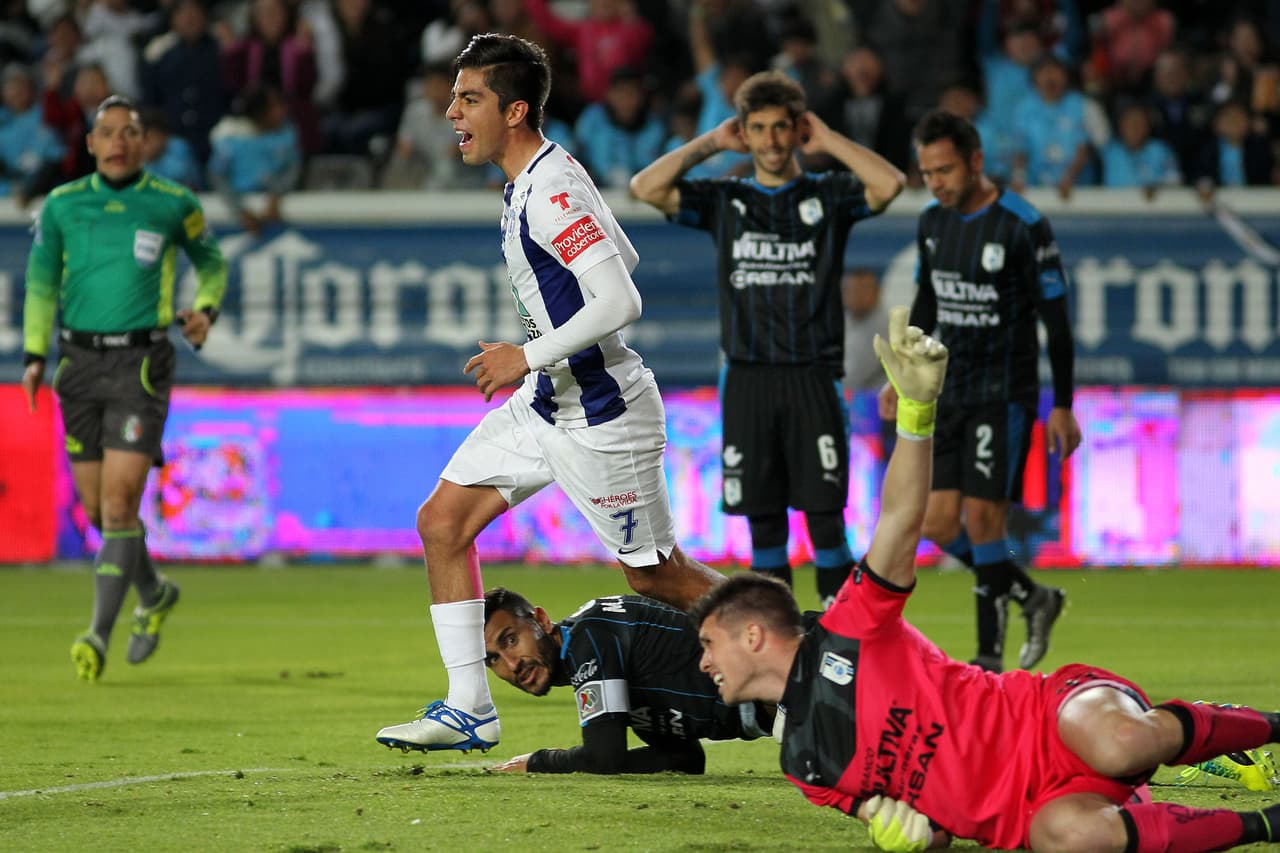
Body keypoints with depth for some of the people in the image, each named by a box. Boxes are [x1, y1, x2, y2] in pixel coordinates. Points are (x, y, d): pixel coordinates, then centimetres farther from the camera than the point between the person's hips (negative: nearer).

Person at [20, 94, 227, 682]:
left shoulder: (172, 204, 1)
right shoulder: (61, 205, 6)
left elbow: (210, 261, 17)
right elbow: (41, 282, 15)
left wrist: (205, 311, -1)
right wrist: (34, 357, 6)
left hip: (142, 362, -3)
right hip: (81, 362, 3)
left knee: (119, 499, -15)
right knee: (95, 508, 7)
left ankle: (99, 633, -14)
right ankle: (154, 594, 33)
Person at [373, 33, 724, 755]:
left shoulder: (552, 192, -22)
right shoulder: (539, 179, 8)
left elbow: (621, 301, -29)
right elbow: (623, 258, 21)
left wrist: (529, 356, -23)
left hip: (599, 411, -10)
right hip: (547, 400, 10)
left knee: (655, 574, 1)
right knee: (442, 522, 2)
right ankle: (469, 710, 5)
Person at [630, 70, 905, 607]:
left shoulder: (827, 196, 6)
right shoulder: (725, 200, 11)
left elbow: (889, 184, -13)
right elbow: (646, 188, -1)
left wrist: (827, 141, -4)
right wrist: (711, 143, 3)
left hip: (813, 377, -2)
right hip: (748, 378, 2)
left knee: (825, 517, -5)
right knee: (764, 522, 5)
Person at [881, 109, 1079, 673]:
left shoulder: (1023, 227, -14)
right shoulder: (933, 223, 6)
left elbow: (1056, 320, -10)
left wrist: (1063, 407, -10)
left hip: (1004, 394, -7)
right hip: (949, 391, 7)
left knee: (981, 517, -12)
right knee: (937, 524, 1)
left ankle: (990, 653, -1)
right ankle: (1032, 598, 22)